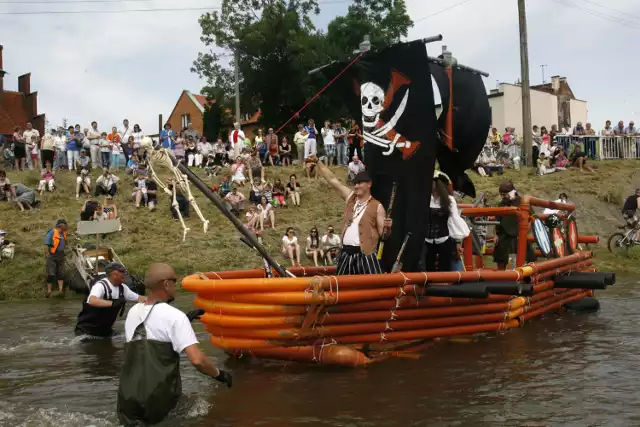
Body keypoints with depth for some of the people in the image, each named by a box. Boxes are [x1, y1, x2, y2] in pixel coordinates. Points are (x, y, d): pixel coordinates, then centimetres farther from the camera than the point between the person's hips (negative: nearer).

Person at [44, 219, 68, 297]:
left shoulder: (64, 233, 9)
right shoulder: (51, 233, -12)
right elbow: (46, 245, -13)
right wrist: (47, 256, -15)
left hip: (61, 256, 7)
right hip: (52, 256, -7)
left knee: (61, 274, 8)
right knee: (51, 275, -3)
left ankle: (60, 290, 13)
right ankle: (49, 292, 3)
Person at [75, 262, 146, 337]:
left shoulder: (122, 288, 0)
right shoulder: (100, 285, -23)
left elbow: (138, 298, 10)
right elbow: (92, 300, -43)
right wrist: (113, 303, -51)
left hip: (105, 329, 7)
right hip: (87, 328, -7)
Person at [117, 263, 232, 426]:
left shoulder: (133, 311, 11)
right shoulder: (175, 316, -9)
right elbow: (197, 360, -17)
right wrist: (219, 374, 0)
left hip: (127, 399, 6)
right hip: (158, 400, -6)